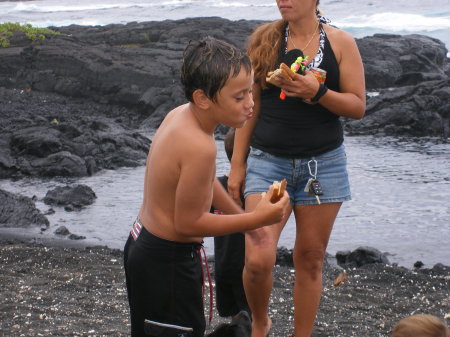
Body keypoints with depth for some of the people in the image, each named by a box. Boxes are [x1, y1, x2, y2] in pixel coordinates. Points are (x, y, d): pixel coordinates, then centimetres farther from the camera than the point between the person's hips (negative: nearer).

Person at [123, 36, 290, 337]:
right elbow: (188, 222, -23)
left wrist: (241, 215, 24)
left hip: (143, 242, 10)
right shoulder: (199, 147, -30)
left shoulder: (180, 114, -1)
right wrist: (257, 219, -18)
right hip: (167, 263, -10)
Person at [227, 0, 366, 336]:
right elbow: (249, 106, 4)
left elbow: (358, 106, -2)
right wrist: (237, 165, 3)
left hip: (323, 164, 0)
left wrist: (317, 92, -20)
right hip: (268, 161, 0)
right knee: (258, 260, -12)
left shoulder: (341, 42, -1)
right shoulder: (264, 38, 1)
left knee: (310, 259, 7)